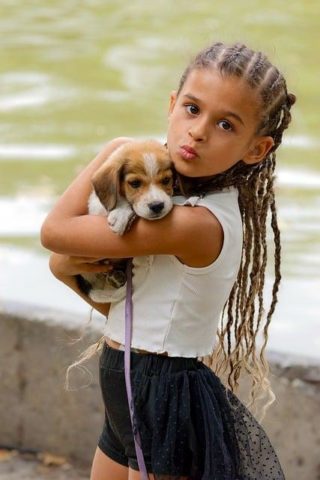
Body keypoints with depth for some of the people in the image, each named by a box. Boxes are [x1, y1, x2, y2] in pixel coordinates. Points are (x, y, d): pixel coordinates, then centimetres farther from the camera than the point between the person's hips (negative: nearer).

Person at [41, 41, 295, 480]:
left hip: (166, 403, -9)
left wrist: (111, 151, -8)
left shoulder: (195, 224, -25)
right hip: (134, 398, 9)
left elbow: (55, 230, -19)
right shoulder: (174, 195, 2)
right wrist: (67, 266, -13)